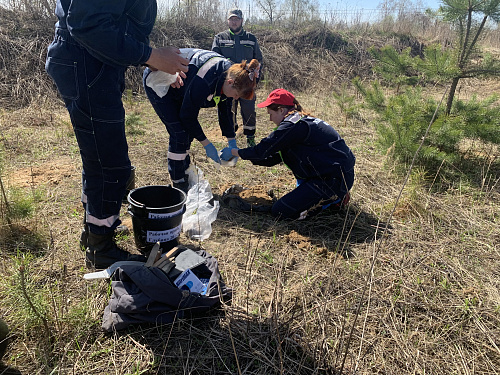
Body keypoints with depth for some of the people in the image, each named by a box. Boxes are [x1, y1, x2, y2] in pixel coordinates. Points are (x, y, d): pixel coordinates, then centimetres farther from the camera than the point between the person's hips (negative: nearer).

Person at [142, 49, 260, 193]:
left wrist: (232, 142, -1)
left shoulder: (230, 72, -12)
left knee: (187, 132, 7)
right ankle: (179, 186, -4)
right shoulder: (204, 81, -38)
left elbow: (225, 110, 1)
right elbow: (188, 115, -27)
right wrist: (206, 144, -20)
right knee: (179, 133, -14)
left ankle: (186, 177, 20)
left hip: (175, 88, 9)